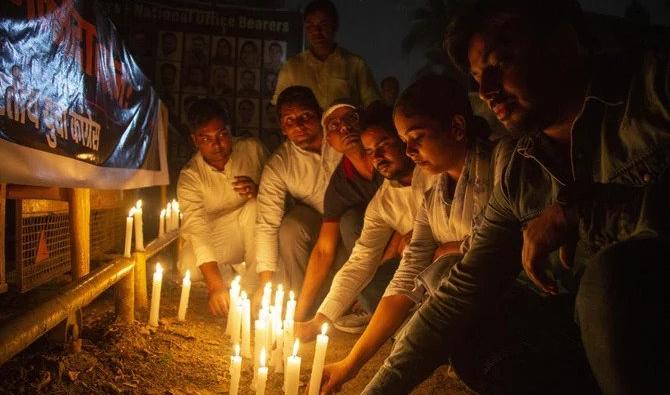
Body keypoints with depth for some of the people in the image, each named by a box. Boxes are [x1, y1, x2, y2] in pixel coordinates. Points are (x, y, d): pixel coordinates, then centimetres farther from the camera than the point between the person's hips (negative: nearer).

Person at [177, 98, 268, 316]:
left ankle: (253, 287, -22)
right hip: (217, 235, 0)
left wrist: (258, 191, -28)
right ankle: (235, 273, 0)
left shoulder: (252, 149, -11)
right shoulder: (189, 176, -16)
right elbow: (196, 230, -27)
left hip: (254, 230, 1)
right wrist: (215, 286, -39)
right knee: (189, 267, -29)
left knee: (255, 207, -32)